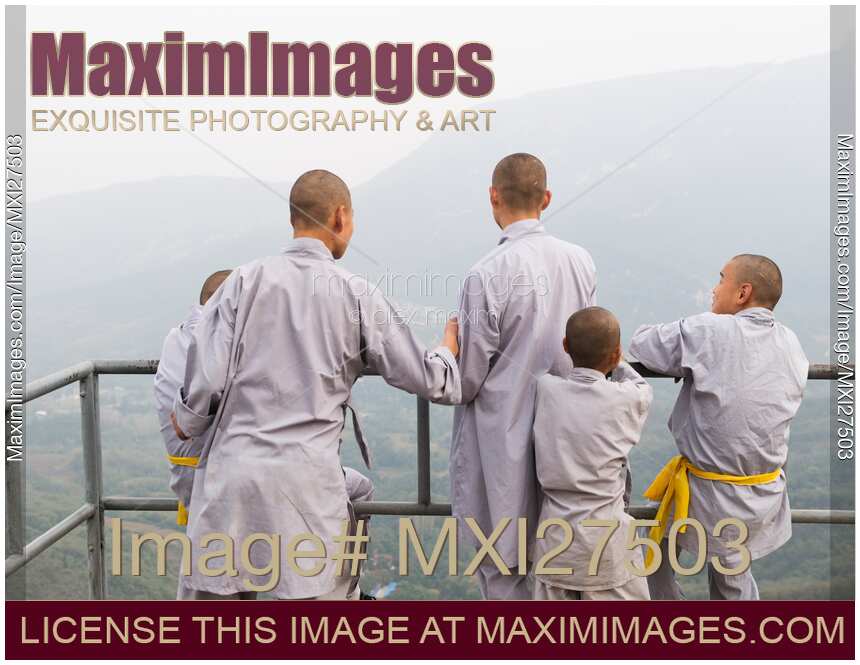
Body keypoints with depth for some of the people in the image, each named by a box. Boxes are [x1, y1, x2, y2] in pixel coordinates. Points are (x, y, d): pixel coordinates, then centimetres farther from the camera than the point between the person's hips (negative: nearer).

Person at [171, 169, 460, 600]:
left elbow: (207, 379, -3)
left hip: (231, 475, 2)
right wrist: (450, 347, 28)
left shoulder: (245, 281, 0)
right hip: (309, 483, -1)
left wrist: (185, 423, 19)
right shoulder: (357, 297, 0)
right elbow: (426, 379, 6)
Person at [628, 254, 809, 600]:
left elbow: (641, 344, -7)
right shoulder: (791, 345, -1)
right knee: (734, 577, 25)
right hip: (766, 498, 6)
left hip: (709, 499, -5)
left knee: (653, 555, 18)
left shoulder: (707, 332, -18)